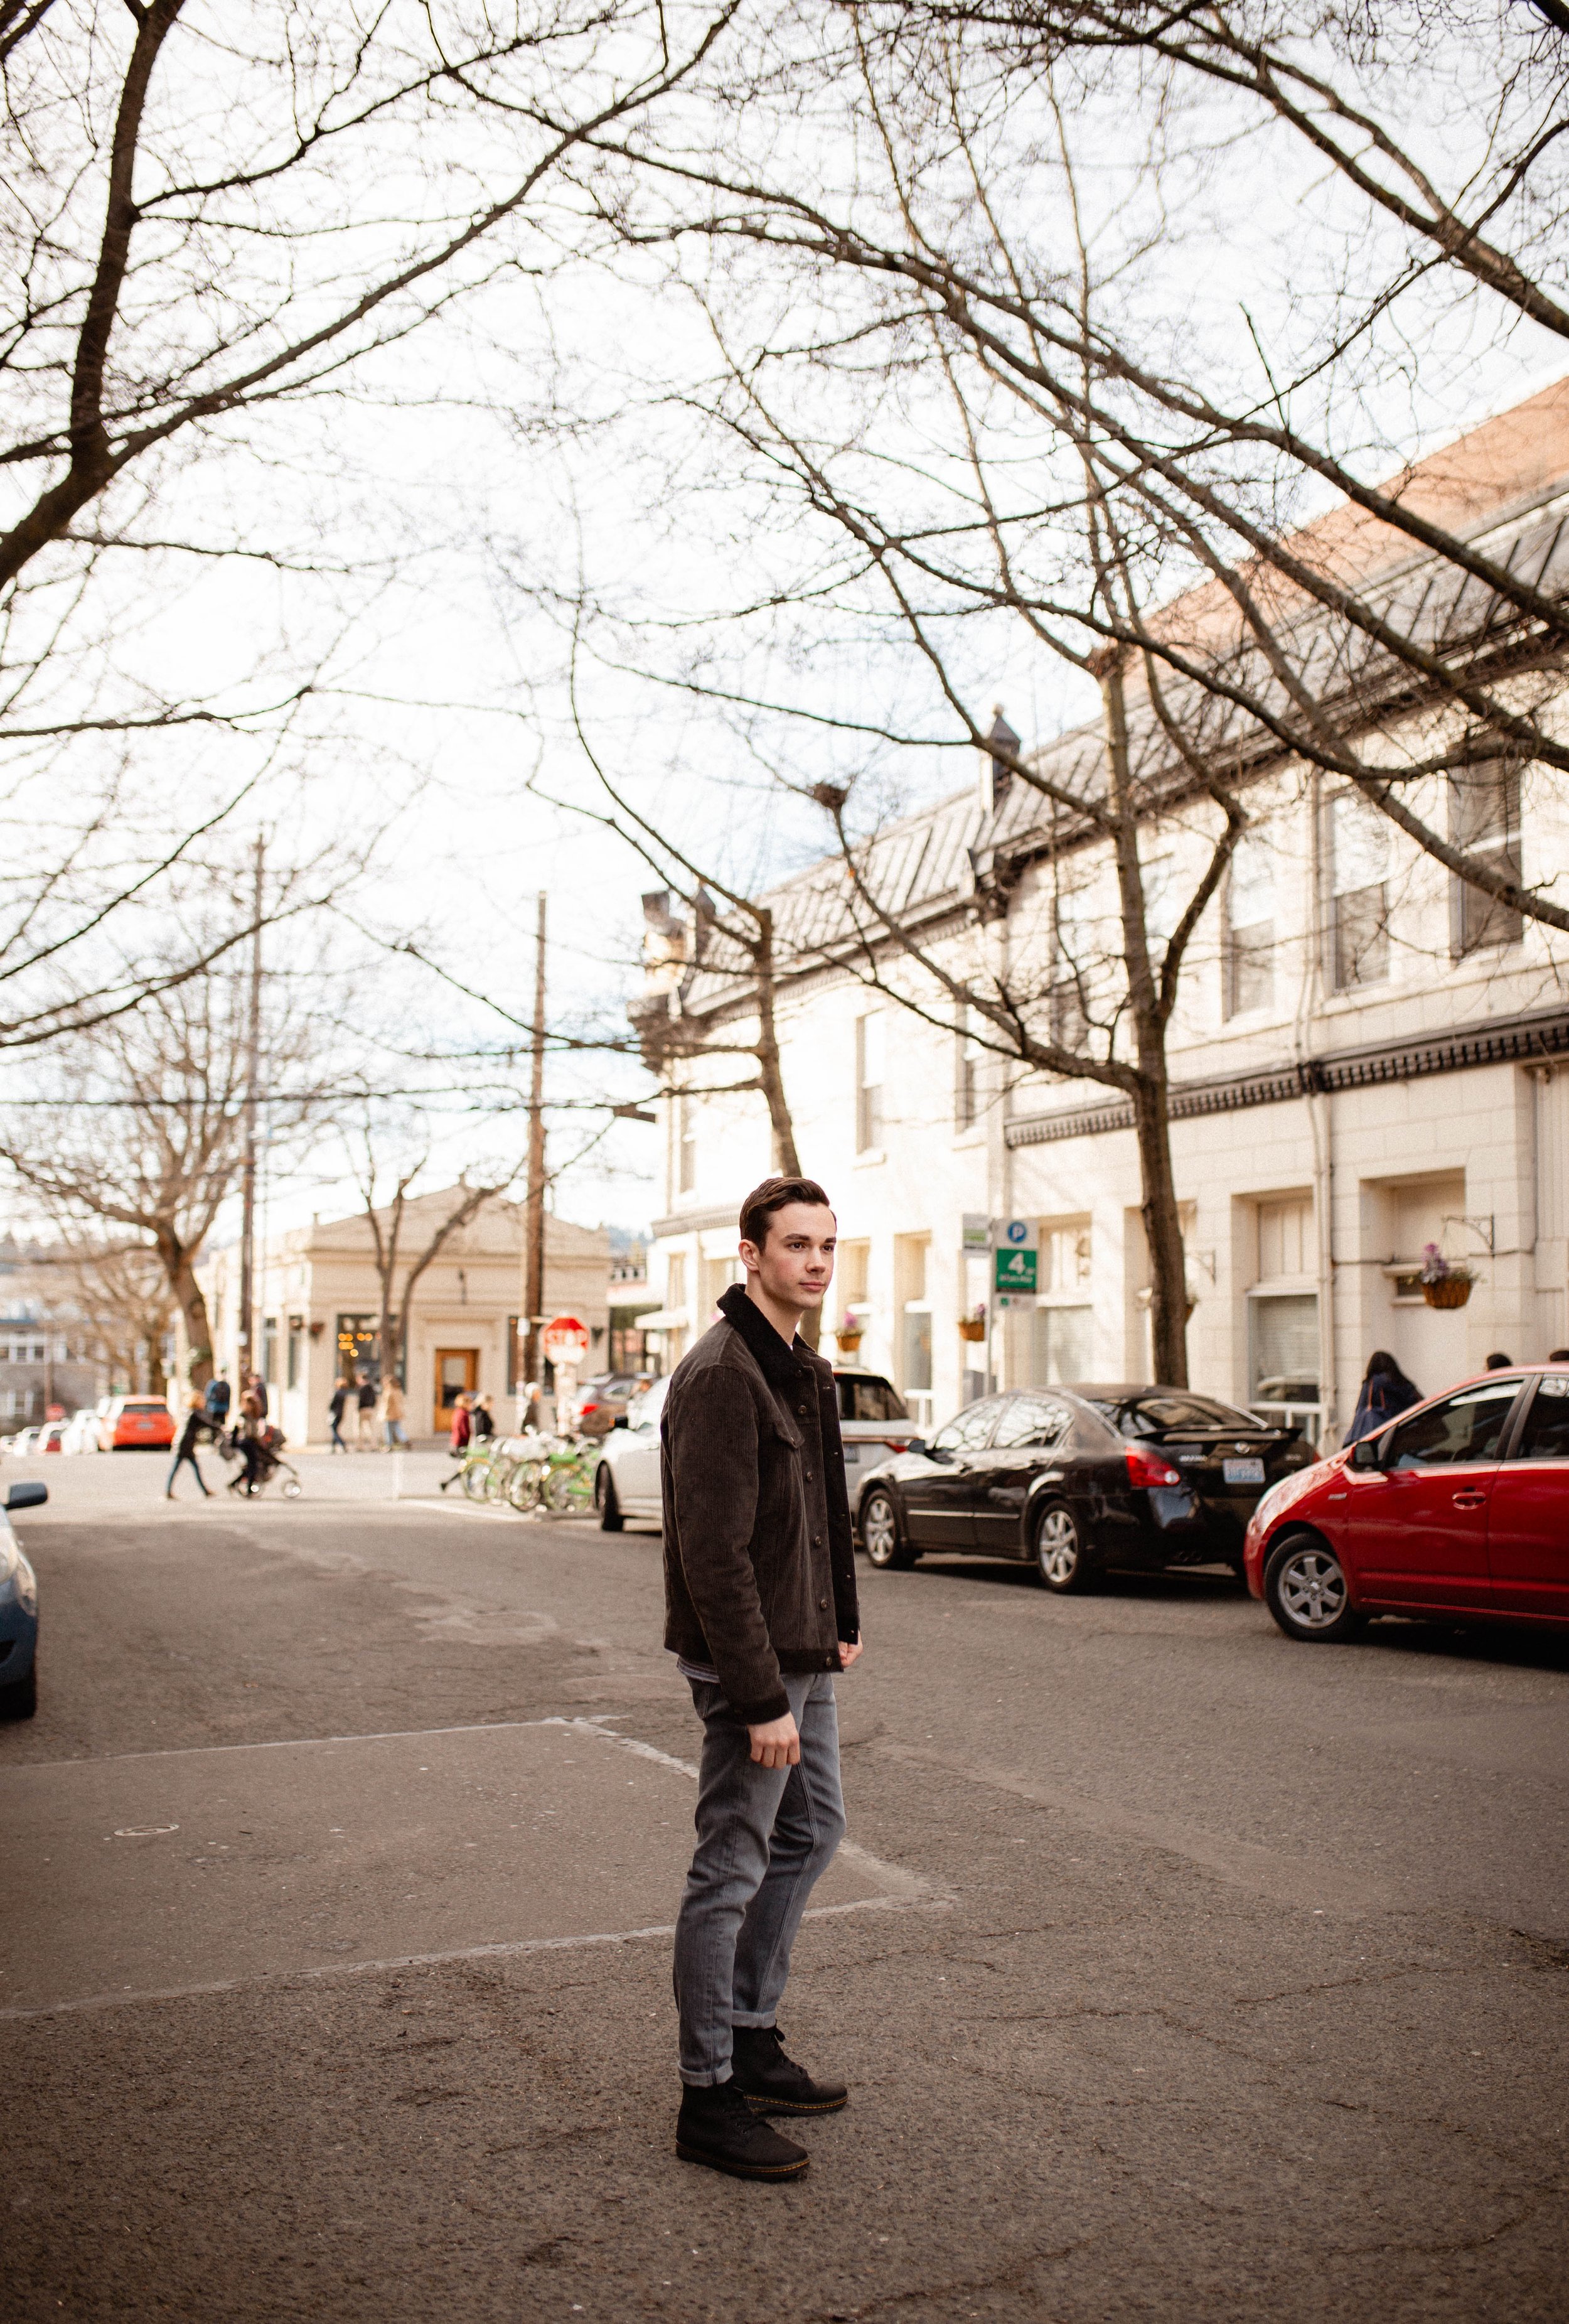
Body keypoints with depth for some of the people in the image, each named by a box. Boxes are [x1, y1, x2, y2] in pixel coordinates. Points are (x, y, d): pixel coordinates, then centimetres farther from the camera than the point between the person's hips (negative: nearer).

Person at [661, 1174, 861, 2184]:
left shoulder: (804, 1368, 11)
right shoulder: (720, 1374, -20)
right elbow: (714, 1554, -24)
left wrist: (840, 1623, 14)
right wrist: (759, 1699, -24)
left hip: (803, 1651, 10)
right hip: (749, 1658, -10)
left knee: (813, 1831, 20)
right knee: (733, 1868, 0)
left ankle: (751, 2035, 34)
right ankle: (709, 2097, 14)